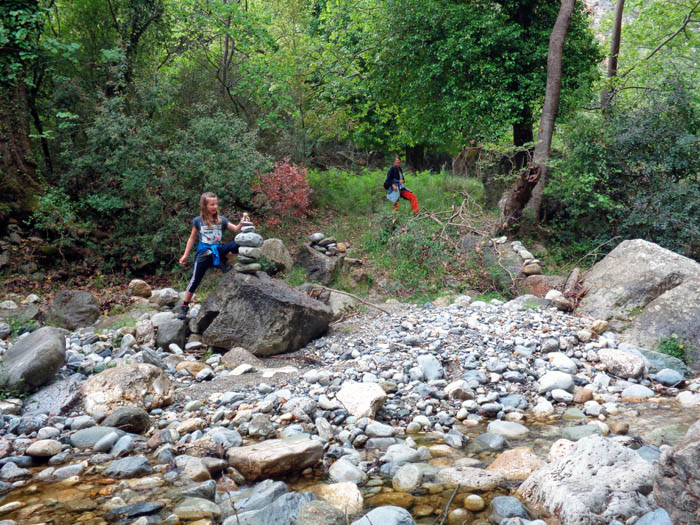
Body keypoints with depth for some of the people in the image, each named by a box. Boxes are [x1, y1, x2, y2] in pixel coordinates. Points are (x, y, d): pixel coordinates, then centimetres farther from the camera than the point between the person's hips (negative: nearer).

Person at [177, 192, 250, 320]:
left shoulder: (221, 220, 5)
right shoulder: (198, 221, 2)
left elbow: (236, 229, -4)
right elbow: (192, 239, 11)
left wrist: (242, 222, -25)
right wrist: (185, 255, 10)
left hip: (217, 250, 2)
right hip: (203, 253, -1)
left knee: (235, 245, -26)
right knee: (195, 281, -5)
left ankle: (224, 262, 0)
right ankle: (184, 307, 9)